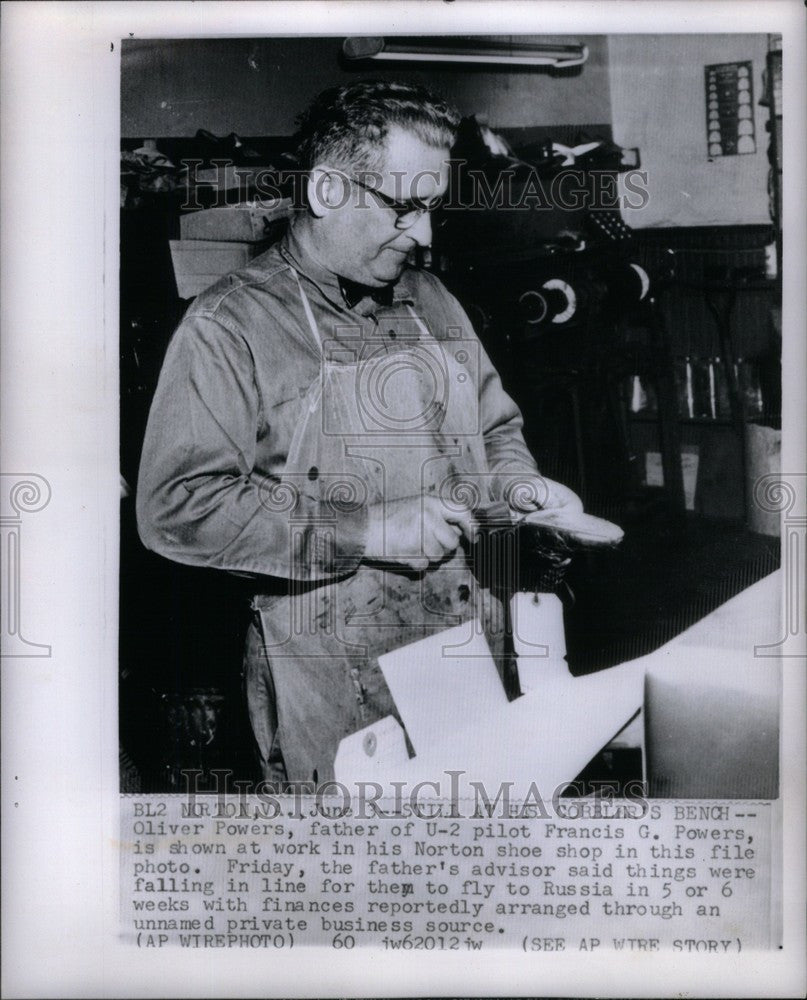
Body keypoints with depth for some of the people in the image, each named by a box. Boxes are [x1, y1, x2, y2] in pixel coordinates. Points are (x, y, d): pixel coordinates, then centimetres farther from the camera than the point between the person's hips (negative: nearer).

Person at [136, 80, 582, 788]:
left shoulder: (433, 303, 10)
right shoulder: (230, 324, -11)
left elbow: (495, 427, 24)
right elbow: (176, 508, -20)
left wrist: (518, 486, 1)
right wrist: (369, 530, -22)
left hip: (472, 654, 6)